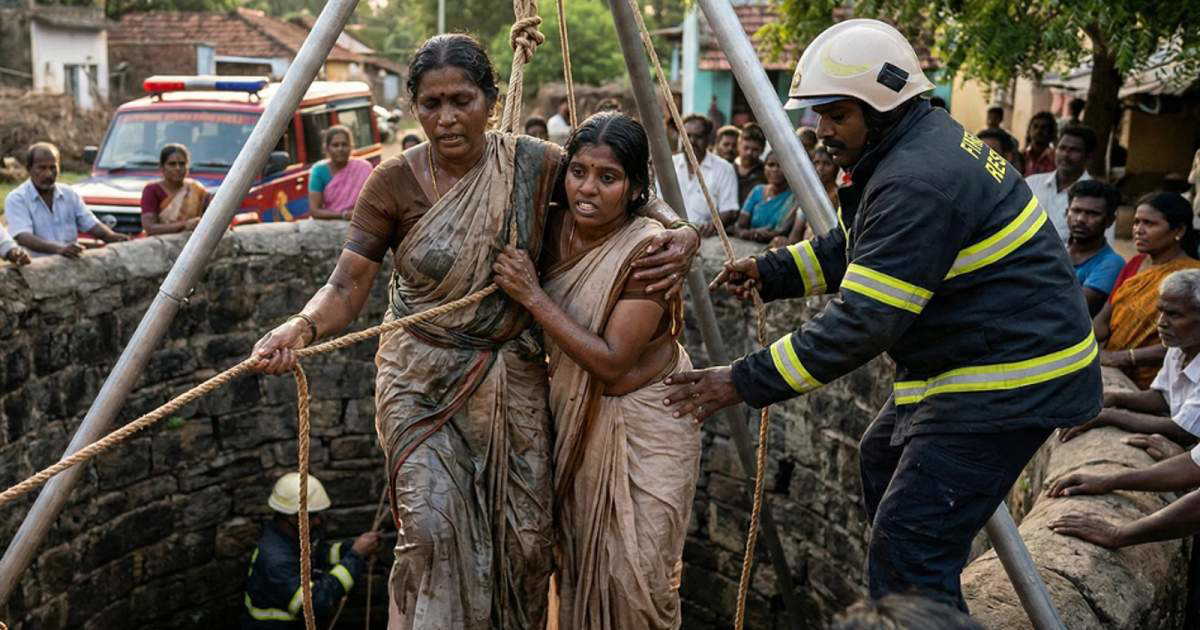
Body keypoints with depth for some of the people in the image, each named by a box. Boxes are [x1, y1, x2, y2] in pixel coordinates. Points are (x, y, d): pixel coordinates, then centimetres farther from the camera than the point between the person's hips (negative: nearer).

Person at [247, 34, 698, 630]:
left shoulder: (536, 166, -6)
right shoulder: (393, 182, -9)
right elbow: (348, 286, -10)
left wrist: (681, 233, -14)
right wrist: (301, 327, -30)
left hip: (513, 378, 2)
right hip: (421, 379, -1)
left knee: (525, 532, 4)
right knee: (431, 525, -14)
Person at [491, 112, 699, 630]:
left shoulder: (648, 249, -23)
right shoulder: (554, 230, -6)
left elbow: (611, 361, -26)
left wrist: (533, 296, -26)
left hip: (642, 420, -5)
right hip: (572, 415, 6)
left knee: (634, 571, -2)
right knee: (576, 562, 16)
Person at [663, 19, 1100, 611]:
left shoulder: (918, 181, -27)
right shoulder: (925, 138, 7)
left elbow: (862, 321, -29)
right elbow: (857, 247, 17)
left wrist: (744, 382, -26)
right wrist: (774, 270, 3)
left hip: (1013, 379, -12)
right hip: (963, 362, 12)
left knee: (908, 546, -14)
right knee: (882, 458, 27)